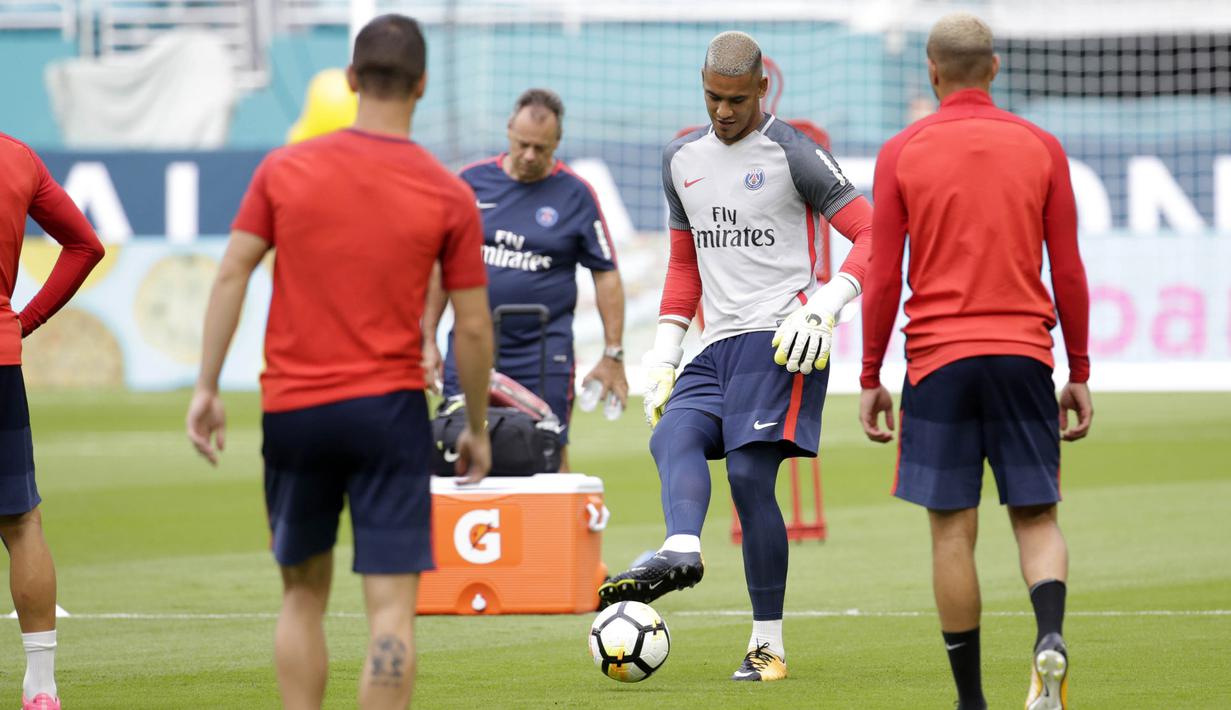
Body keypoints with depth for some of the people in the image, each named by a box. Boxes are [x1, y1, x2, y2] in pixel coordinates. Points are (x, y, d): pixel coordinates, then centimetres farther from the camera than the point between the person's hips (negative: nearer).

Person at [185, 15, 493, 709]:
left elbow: (231, 276, -1)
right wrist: (478, 429, 12)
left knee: (304, 593, 17)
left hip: (293, 407, 2)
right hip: (389, 406, -2)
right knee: (392, 606, -4)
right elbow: (474, 327, 0)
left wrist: (207, 388, 5)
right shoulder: (449, 195, -3)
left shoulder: (285, 169, 1)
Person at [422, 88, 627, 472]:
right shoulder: (472, 182, 5)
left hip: (543, 353, -2)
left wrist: (613, 354, -2)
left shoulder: (576, 195, 0)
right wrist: (428, 340, 6)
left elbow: (606, 275, 3)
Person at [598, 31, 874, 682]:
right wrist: (663, 355, 17)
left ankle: (768, 646, -12)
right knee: (672, 435, -21)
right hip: (719, 346, 7)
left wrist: (824, 306, -20)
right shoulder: (682, 159, 18)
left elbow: (872, 236, -6)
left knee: (750, 474, -16)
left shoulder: (794, 155, -3)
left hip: (780, 338, -7)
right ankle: (681, 551, -48)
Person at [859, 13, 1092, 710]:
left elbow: (883, 279, 1)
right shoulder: (1041, 148, 4)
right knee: (1037, 516, 7)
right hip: (1024, 354, 1)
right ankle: (1051, 638, -21)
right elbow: (1069, 272, 5)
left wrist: (871, 378, 8)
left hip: (938, 360, -1)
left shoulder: (902, 154, 1)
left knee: (953, 528, 3)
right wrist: (1080, 374, 12)